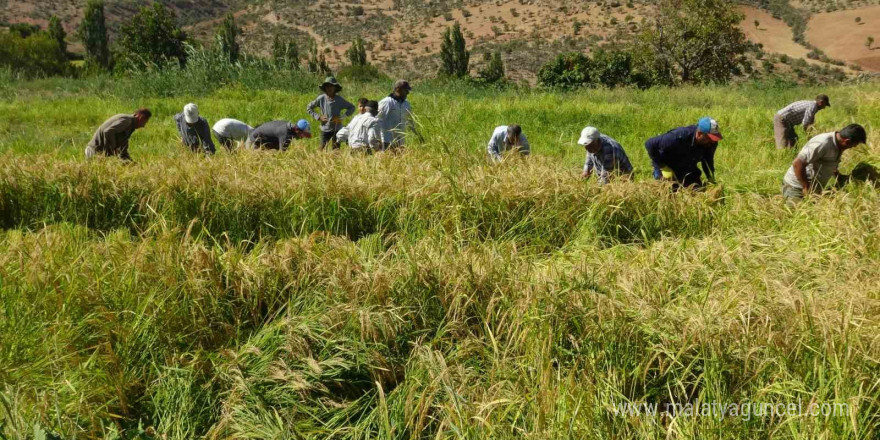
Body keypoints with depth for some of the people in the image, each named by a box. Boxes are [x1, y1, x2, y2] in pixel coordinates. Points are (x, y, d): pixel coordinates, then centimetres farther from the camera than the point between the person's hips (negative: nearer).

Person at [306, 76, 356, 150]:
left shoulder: (340, 100, -6)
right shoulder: (321, 99, -5)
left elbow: (352, 108, 5)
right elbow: (309, 108, 6)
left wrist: (343, 116, -8)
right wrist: (318, 117, -5)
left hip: (337, 129, -1)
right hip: (325, 129, 1)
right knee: (322, 149, 1)